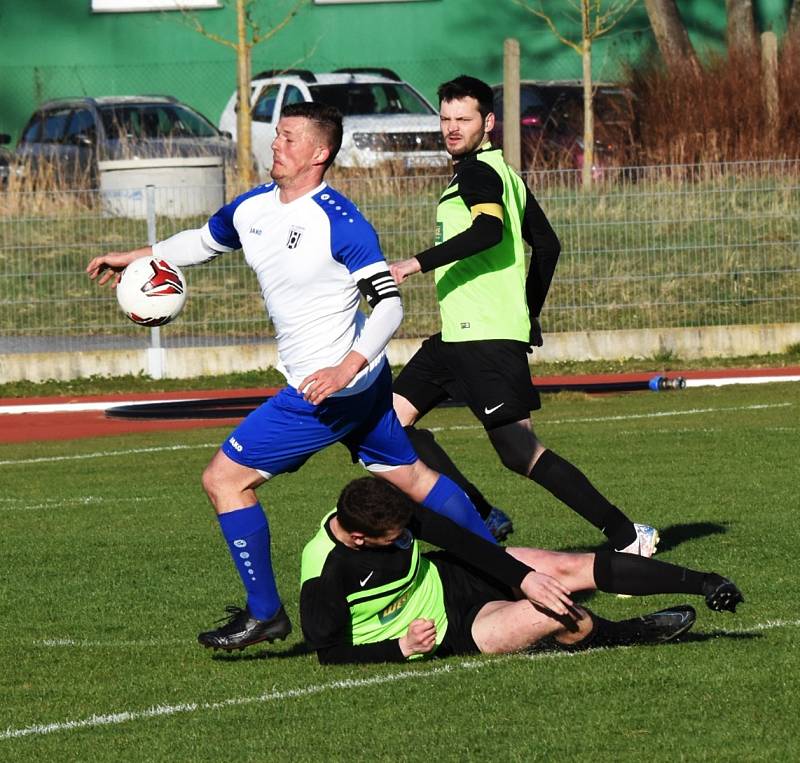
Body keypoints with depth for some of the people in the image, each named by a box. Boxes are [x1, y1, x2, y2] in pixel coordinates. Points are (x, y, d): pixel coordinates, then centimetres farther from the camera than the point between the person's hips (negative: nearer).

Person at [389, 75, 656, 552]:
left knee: (521, 453, -12)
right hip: (459, 334, 10)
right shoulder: (504, 173, 20)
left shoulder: (477, 172, -9)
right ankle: (484, 520, 6)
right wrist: (530, 314, 29)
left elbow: (488, 230, -28)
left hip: (487, 338, -10)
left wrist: (419, 263, -27)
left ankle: (627, 537, -8)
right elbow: (547, 244, 25)